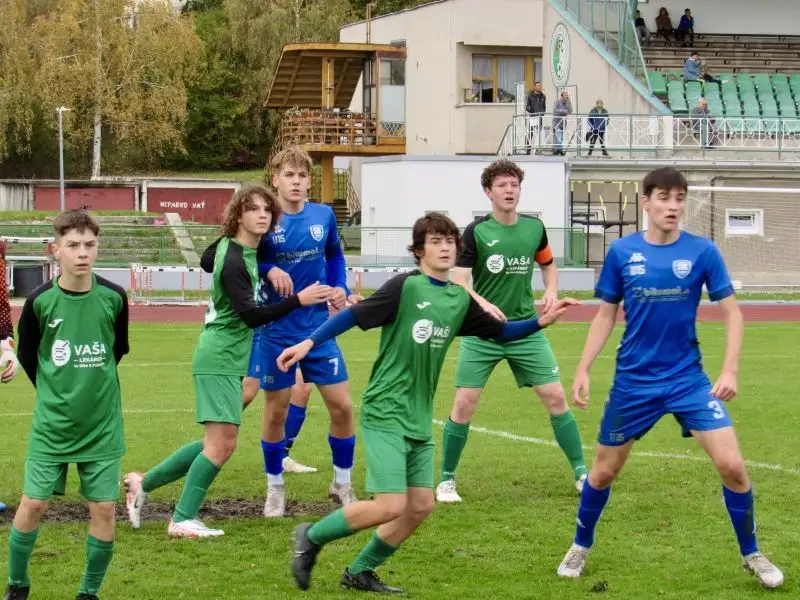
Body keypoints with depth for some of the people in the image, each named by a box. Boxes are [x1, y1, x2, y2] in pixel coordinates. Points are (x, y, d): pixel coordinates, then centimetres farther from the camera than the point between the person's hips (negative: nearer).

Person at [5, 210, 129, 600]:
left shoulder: (113, 298, -8)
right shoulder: (40, 300, -11)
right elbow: (27, 355, 5)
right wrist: (56, 392, 8)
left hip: (102, 425, 1)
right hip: (52, 424, -1)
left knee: (103, 509, 0)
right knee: (33, 504, -1)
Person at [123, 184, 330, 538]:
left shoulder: (232, 248, 8)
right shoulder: (234, 262, -19)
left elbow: (210, 257, 31)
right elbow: (251, 315, -24)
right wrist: (298, 300, -29)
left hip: (228, 360, 10)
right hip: (219, 360, -10)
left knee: (217, 444, 15)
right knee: (222, 445, -9)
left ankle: (144, 483, 24)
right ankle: (183, 519, -1)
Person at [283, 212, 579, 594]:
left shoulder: (460, 300, 7)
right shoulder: (405, 287, -13)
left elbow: (500, 331, 19)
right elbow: (354, 315, -13)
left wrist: (540, 322, 5)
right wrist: (309, 343, -20)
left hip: (419, 420, 7)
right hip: (384, 414, -7)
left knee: (421, 505, 5)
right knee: (390, 506, -14)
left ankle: (359, 572, 21)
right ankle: (312, 537, 8)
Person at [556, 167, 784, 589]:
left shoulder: (702, 251, -7)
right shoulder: (622, 252, -3)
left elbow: (731, 313, -2)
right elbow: (605, 316, 6)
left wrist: (730, 370, -12)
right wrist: (583, 369, 0)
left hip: (688, 378, -1)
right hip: (633, 381, 1)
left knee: (731, 465, -10)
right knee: (604, 471, 10)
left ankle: (751, 555, 9)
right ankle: (581, 547, 35)